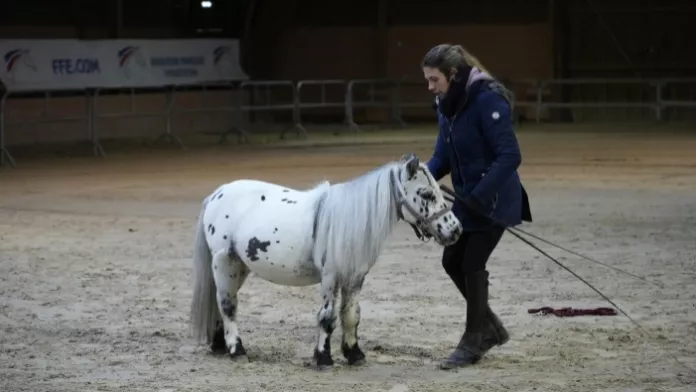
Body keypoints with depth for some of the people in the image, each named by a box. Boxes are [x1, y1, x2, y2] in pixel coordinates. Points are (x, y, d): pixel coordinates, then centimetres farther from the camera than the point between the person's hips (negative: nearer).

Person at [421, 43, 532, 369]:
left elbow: (510, 156, -26)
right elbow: (443, 157, 10)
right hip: (467, 198, 9)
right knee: (452, 261, 11)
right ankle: (490, 328, 28)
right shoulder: (447, 105, 3)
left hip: (494, 199, -9)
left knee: (472, 264, -4)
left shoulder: (488, 100, -23)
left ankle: (473, 341, 12)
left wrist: (480, 195, -31)